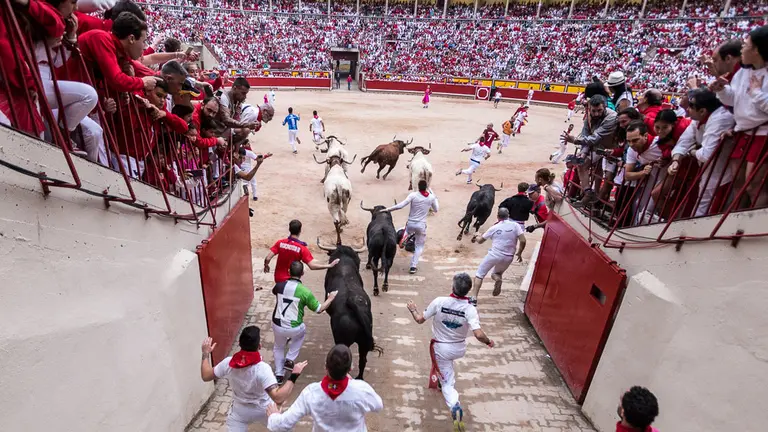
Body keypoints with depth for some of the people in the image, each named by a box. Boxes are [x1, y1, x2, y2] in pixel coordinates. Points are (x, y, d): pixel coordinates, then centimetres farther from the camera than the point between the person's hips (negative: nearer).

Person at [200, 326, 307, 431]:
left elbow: (206, 376, -5)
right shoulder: (262, 368, -36)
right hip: (263, 410, -2)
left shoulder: (228, 363, -24)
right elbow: (278, 398, -44)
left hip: (239, 412, 2)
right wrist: (294, 376, -38)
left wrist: (206, 353, 5)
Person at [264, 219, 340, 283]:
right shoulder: (302, 248, -21)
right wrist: (330, 265, -19)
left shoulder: (280, 243, -11)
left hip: (278, 278, 3)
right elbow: (312, 266, -27)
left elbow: (267, 258, -13)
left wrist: (266, 266, 10)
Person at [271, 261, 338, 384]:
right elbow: (319, 309, -6)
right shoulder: (305, 292, -16)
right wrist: (330, 298, 8)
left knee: (279, 347, 32)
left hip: (277, 325, 3)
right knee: (302, 331, 33)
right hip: (293, 328, -2)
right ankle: (289, 360, 25)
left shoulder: (279, 285, -6)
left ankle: (279, 374, 29)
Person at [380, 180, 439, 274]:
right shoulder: (431, 197, -4)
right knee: (420, 245, 16)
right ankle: (413, 266, 8)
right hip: (421, 225, 0)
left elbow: (400, 205, -17)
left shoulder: (413, 195, -11)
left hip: (410, 223, 0)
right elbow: (436, 210, 12)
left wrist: (387, 209, -10)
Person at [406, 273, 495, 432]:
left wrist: (413, 309, 8)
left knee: (447, 383, 7)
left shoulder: (439, 302, -23)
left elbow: (420, 320, -12)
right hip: (459, 349, 2)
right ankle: (443, 378, 54)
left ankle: (455, 407, -18)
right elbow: (479, 335, -29)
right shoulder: (470, 309, -22)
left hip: (441, 348, -2)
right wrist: (488, 342, -7)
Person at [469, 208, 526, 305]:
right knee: (495, 273, 27)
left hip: (494, 254, -2)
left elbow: (480, 241, 11)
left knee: (479, 274, 9)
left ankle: (474, 298, -5)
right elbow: (523, 241, -7)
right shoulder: (515, 225, 1)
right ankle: (498, 278, -10)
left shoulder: (494, 228, 1)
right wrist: (519, 253, 8)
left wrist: (475, 238, 33)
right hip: (508, 257, 2)